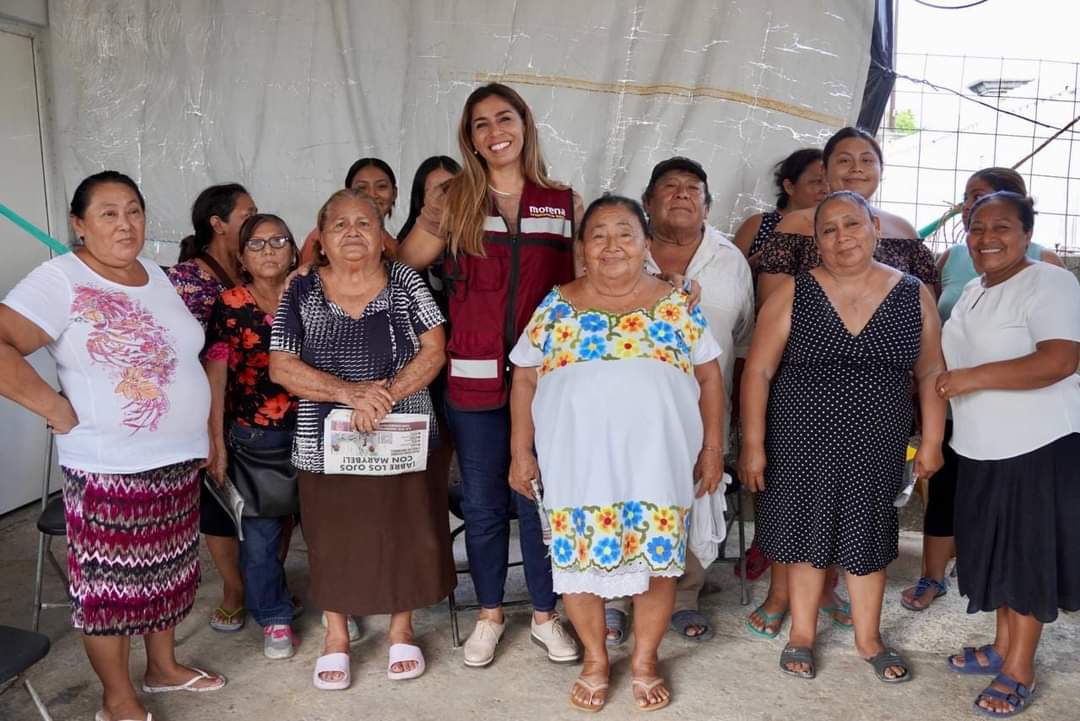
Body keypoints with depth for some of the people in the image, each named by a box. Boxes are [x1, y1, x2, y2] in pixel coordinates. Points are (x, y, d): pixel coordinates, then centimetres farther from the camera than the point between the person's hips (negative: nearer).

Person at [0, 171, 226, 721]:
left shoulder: (156, 275, 9)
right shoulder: (60, 280, -13)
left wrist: (205, 435, 12)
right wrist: (56, 409, -20)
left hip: (179, 460, 7)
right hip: (109, 470, -7)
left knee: (167, 572, 19)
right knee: (109, 586, 7)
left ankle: (164, 667, 38)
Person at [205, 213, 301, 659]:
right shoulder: (230, 307, -2)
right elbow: (216, 377, -2)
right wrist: (217, 443, -4)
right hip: (255, 438, -1)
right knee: (260, 534, 5)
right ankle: (275, 620, 23)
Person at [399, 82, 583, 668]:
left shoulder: (564, 203, 5)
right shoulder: (451, 201, 4)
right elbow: (400, 265, 3)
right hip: (474, 378, 0)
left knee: (539, 499, 9)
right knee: (482, 504, 11)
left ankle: (544, 614, 29)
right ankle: (489, 614, 31)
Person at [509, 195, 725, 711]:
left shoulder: (678, 306, 3)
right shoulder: (556, 307, 2)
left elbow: (709, 378, 7)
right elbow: (525, 381, 6)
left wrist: (713, 447, 4)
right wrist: (521, 451, 3)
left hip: (657, 459, 0)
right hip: (577, 461, 0)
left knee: (657, 557, 7)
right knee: (579, 557, 7)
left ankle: (644, 661, 29)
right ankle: (595, 660, 30)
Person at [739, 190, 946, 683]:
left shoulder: (914, 297, 0)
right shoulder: (793, 295, -7)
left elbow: (930, 373, 6)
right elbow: (757, 371, -8)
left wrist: (932, 442, 2)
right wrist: (752, 445, -11)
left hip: (876, 448, 2)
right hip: (801, 444, -1)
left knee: (867, 538, 14)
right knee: (807, 534, 10)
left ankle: (868, 639, 33)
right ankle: (802, 634, 30)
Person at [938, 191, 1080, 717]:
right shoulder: (972, 293, 13)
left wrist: (974, 377, -27)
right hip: (983, 451, 8)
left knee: (1028, 555, 2)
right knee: (998, 551, 16)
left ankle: (1019, 671, 13)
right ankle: (1003, 646, 31)